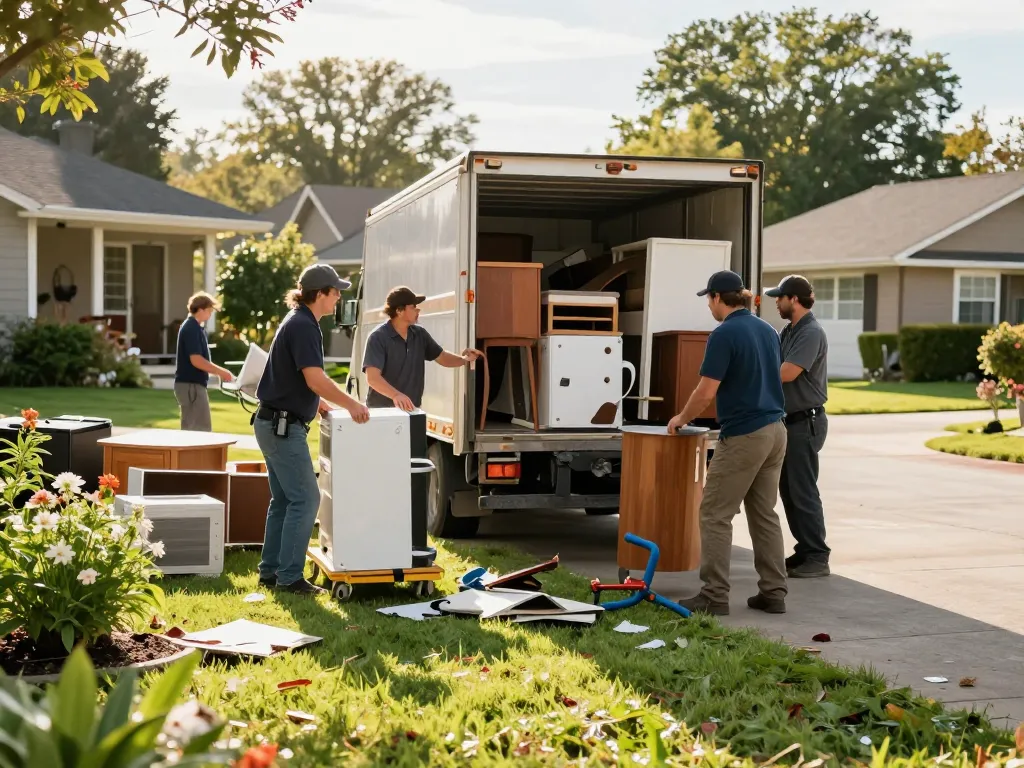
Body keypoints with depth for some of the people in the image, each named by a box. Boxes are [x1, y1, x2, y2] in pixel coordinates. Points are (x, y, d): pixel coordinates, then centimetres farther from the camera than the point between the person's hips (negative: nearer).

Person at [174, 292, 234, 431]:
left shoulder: (192, 327, 16)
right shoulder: (192, 328, -15)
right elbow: (196, 360, -22)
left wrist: (219, 371, 13)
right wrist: (221, 372, -16)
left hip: (189, 384, 10)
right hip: (191, 385, -10)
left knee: (189, 430, 13)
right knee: (202, 431, -9)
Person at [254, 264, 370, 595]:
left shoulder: (298, 322, 15)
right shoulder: (303, 326, -17)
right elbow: (316, 380, -24)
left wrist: (318, 402, 26)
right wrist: (351, 404, -16)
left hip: (272, 423, 11)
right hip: (284, 426, -11)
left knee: (283, 500, 14)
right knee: (305, 499, -8)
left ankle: (270, 571, 18)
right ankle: (289, 577, -6)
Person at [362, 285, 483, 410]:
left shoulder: (419, 334, 7)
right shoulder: (378, 337, -14)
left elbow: (442, 357, 18)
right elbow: (372, 377, -24)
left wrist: (464, 359, -2)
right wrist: (396, 395, -40)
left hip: (410, 409, 6)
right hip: (381, 411, -6)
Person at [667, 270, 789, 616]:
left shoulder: (724, 334, -14)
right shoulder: (767, 330, 11)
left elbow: (706, 392, -16)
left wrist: (681, 418, 2)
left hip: (742, 435, -8)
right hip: (774, 430, 8)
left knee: (716, 514, -1)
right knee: (764, 514, 12)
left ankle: (714, 596, -1)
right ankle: (773, 593, 13)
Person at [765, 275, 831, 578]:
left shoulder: (811, 333, -16)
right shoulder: (789, 331, 14)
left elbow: (787, 373, -24)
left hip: (806, 422, -9)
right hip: (790, 420, 9)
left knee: (802, 491, -6)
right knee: (788, 488, 12)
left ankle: (817, 558, 0)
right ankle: (805, 550, 20)